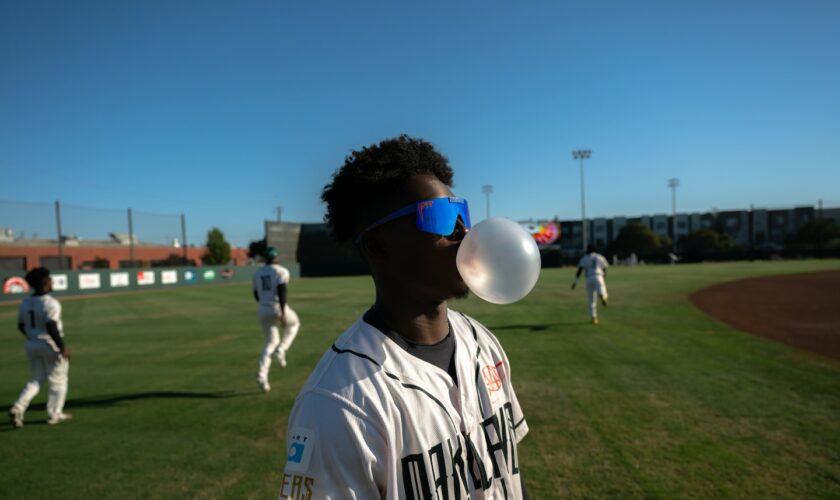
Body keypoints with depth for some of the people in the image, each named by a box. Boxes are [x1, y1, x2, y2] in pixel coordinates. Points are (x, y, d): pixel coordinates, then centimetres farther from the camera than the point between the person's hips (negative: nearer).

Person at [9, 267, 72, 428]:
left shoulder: (25, 302, 5)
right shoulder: (50, 303, -18)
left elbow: (21, 326, 13)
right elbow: (51, 327, -27)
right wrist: (62, 347, -22)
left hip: (31, 345, 7)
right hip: (51, 345, -7)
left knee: (37, 380, 20)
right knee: (58, 381, 9)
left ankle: (18, 408, 3)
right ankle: (54, 414, 15)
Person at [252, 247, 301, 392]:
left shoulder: (258, 273, 12)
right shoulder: (281, 271, -5)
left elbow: (256, 295, 16)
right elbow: (281, 291, -18)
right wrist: (283, 313, -21)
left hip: (263, 311, 5)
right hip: (278, 309, -5)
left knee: (271, 342, 17)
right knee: (294, 323, 27)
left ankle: (262, 374, -1)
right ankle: (281, 350, 5)